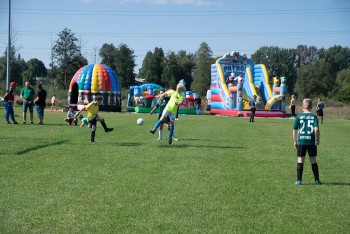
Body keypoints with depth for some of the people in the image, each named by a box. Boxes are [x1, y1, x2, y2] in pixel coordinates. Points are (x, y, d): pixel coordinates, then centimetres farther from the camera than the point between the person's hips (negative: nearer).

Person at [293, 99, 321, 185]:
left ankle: (299, 180, 4)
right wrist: (318, 139, 2)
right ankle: (317, 180, 15)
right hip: (311, 141, 0)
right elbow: (316, 129, -12)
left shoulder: (299, 116, 0)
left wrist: (295, 141, 11)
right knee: (313, 160, 11)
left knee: (300, 160, 6)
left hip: (301, 141, 0)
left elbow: (295, 130, 1)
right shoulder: (314, 116, -2)